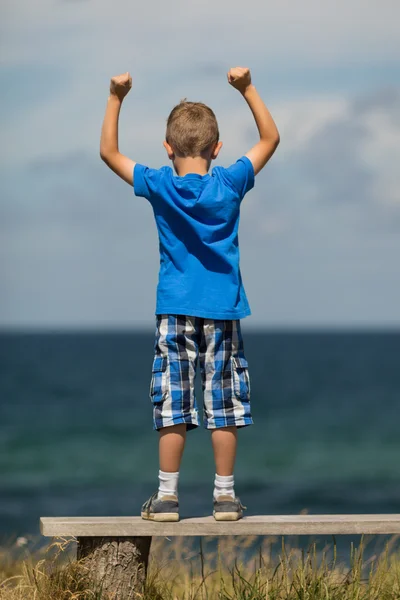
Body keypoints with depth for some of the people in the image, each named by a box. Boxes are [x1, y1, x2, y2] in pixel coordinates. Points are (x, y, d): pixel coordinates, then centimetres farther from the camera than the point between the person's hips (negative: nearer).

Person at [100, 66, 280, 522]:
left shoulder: (159, 186, -5)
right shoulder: (230, 185, -5)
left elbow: (108, 152, 7)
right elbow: (270, 138, 7)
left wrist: (116, 99, 5)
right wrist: (247, 90, 3)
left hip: (175, 313, 0)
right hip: (222, 312, 0)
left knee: (172, 407, 2)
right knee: (223, 407, 4)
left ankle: (167, 496, 3)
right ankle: (225, 496, 7)